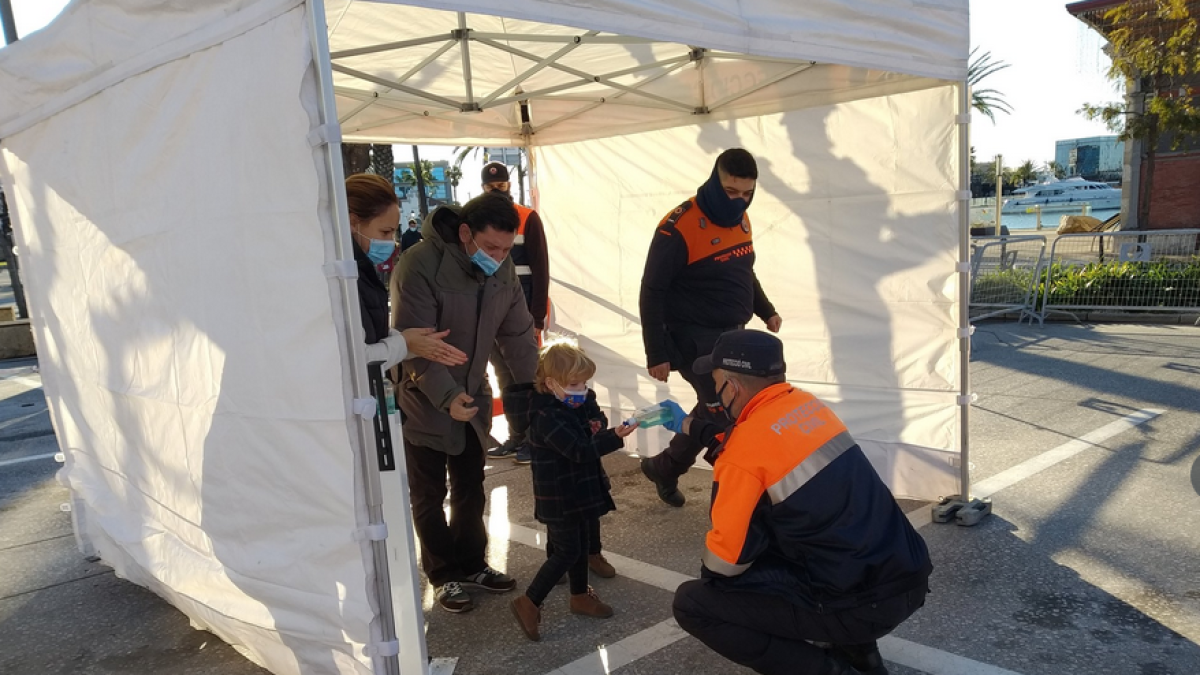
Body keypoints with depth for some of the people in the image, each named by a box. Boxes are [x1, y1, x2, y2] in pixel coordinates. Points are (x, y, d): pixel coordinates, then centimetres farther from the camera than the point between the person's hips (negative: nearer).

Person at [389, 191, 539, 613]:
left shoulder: (502, 270, -5)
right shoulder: (419, 266, -25)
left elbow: (518, 336, 0)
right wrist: (446, 397, -37)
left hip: (472, 398, 6)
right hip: (424, 402, -6)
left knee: (470, 491, 18)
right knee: (429, 497, 9)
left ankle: (472, 565, 36)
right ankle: (444, 576, 26)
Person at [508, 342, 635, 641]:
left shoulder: (582, 402, -1)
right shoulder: (546, 417, -27)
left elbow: (597, 419, 13)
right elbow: (579, 450, -34)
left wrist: (598, 426, -11)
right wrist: (615, 437, -41)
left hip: (582, 490, 8)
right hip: (559, 497, -8)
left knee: (581, 544, 20)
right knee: (567, 551, -2)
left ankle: (580, 595, 38)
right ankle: (529, 603, 11)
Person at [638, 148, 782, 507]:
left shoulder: (740, 219, 5)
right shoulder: (679, 228, -19)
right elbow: (652, 294, -17)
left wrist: (766, 311, 13)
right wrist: (657, 354, -16)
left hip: (732, 335, 8)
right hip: (695, 339, -8)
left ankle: (664, 467, 31)